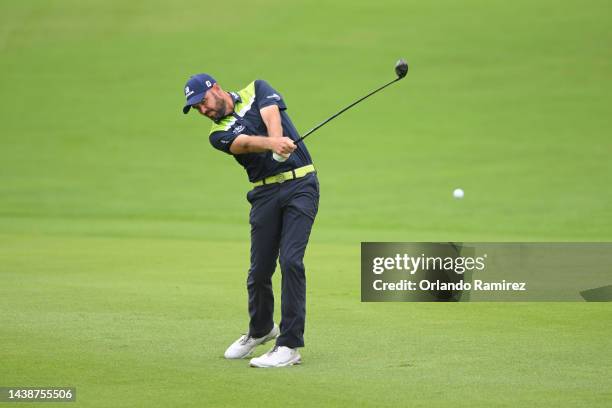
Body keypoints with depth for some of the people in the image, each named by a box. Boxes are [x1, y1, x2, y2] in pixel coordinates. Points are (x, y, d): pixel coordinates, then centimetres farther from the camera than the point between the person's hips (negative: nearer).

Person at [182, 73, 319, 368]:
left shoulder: (257, 90, 8)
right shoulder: (219, 134, 6)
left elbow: (272, 118, -13)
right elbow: (246, 143, -16)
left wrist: (279, 142, -35)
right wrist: (273, 144, -38)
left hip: (300, 184, -3)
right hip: (265, 193, 3)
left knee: (291, 261, -15)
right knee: (260, 269, 4)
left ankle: (289, 346, -14)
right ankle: (260, 330, 34)